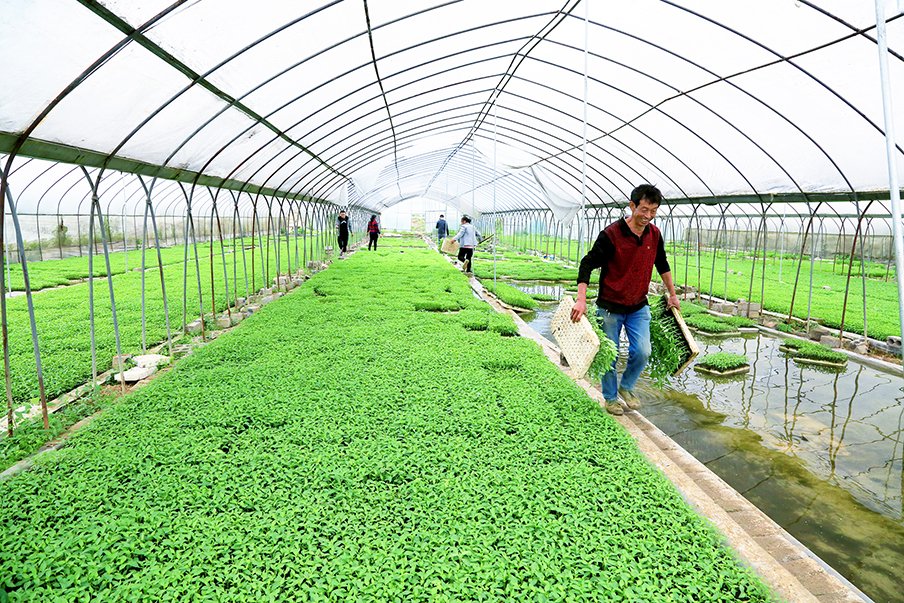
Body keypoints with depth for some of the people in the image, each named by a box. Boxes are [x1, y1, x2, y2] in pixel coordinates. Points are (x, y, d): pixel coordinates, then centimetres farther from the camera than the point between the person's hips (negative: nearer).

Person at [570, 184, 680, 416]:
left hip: (639, 307, 4)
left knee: (642, 352, -4)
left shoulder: (654, 235, 0)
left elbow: (662, 265, 18)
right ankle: (610, 397, 26)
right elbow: (587, 264, -16)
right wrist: (581, 300, -24)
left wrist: (672, 294, 22)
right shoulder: (611, 234, -18)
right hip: (610, 307, -4)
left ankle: (626, 386, 24)